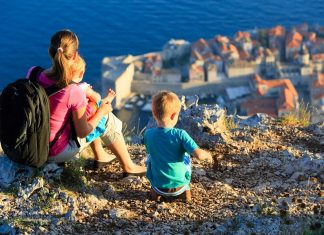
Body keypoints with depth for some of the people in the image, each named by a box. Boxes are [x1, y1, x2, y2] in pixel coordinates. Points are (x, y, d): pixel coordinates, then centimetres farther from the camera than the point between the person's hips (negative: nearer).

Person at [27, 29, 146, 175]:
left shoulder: (32, 73, -15)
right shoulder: (74, 92, -30)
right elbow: (82, 133, -16)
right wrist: (101, 112, 0)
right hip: (56, 153, -6)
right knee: (108, 118, 8)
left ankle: (100, 155, 41)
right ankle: (129, 167, 25)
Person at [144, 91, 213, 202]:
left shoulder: (148, 134, -11)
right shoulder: (180, 135, -19)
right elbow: (199, 154, -23)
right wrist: (207, 155, 1)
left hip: (159, 187, 1)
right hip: (179, 185, -1)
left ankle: (155, 191, 27)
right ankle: (185, 189, 25)